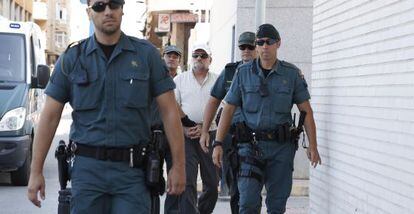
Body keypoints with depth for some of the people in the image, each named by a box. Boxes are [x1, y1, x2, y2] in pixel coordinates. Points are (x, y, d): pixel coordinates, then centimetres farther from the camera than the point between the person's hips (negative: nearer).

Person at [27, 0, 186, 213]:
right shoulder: (71, 59, 4)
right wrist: (36, 172, -1)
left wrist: (178, 165, -3)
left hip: (132, 171, -1)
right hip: (87, 168, 1)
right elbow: (50, 117, 4)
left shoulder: (147, 54, 3)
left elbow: (169, 111, 2)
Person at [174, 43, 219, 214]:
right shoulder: (180, 79, 9)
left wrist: (203, 127, -10)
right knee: (187, 182, -11)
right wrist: (184, 128, -7)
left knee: (212, 183, 6)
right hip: (185, 136, -1)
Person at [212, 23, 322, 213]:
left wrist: (312, 146, -3)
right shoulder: (243, 73, 4)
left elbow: (306, 111, 5)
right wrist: (218, 144, -2)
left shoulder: (292, 74, 3)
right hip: (251, 145, 0)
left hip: (281, 147, 1)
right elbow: (228, 109, 6)